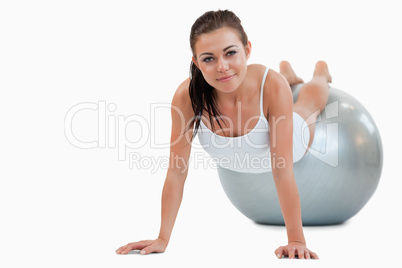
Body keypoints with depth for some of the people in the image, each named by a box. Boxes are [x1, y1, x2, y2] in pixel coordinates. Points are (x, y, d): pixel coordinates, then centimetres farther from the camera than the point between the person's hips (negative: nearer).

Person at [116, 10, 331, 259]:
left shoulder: (272, 85, -46)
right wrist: (162, 239, -32)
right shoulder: (187, 96, -41)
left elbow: (283, 172, -43)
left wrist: (296, 240, -42)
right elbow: (177, 170, -34)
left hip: (294, 139, -1)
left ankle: (321, 72, 68)